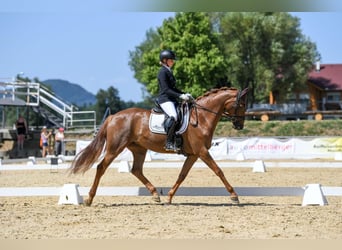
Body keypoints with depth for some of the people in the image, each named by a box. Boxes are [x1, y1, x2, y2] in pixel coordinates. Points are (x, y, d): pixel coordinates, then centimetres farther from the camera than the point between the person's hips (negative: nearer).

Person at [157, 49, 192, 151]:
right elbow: (166, 90, -17)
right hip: (165, 99, -10)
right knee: (173, 116, -32)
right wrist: (180, 96, -21)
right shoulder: (163, 72, -9)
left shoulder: (169, 72, 20)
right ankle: (169, 143, -33)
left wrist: (184, 94, 14)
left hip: (171, 100, 10)